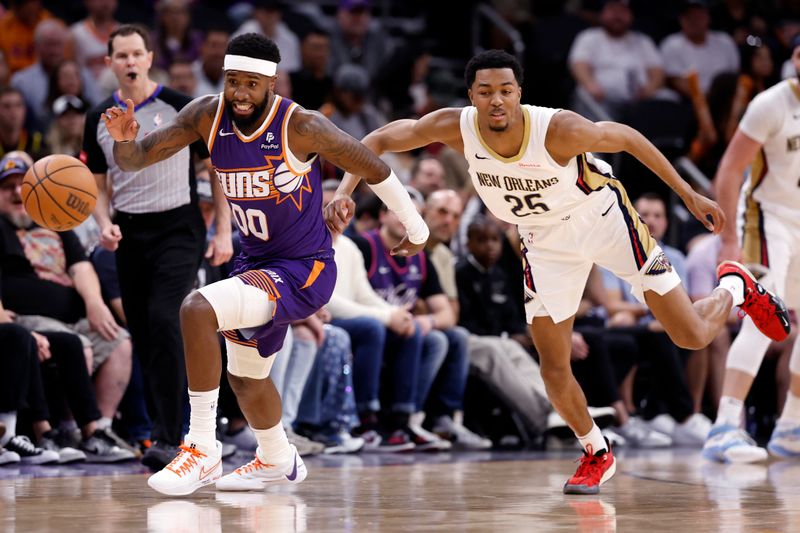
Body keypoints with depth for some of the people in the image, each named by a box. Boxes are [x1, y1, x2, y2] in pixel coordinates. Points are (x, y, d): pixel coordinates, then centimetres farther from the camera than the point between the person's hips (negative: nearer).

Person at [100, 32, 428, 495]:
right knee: (245, 376, 26)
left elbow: (374, 169, -10)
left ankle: (202, 451, -19)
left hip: (305, 270, -8)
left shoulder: (301, 126, -23)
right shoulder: (208, 116, -10)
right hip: (256, 262, 8)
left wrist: (416, 227, 2)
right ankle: (278, 462, 56)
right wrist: (124, 140, -35)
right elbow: (136, 159, -10)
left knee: (197, 310, -29)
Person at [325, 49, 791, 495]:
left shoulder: (559, 129, -34)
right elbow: (377, 142, -15)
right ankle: (597, 454, 24)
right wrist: (345, 192, -32)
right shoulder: (456, 128, -26)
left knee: (693, 336, -3)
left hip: (603, 217, -3)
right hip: (546, 240, 3)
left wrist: (689, 195, -11)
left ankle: (735, 288, 31)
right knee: (554, 367, -2)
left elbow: (626, 137, -17)